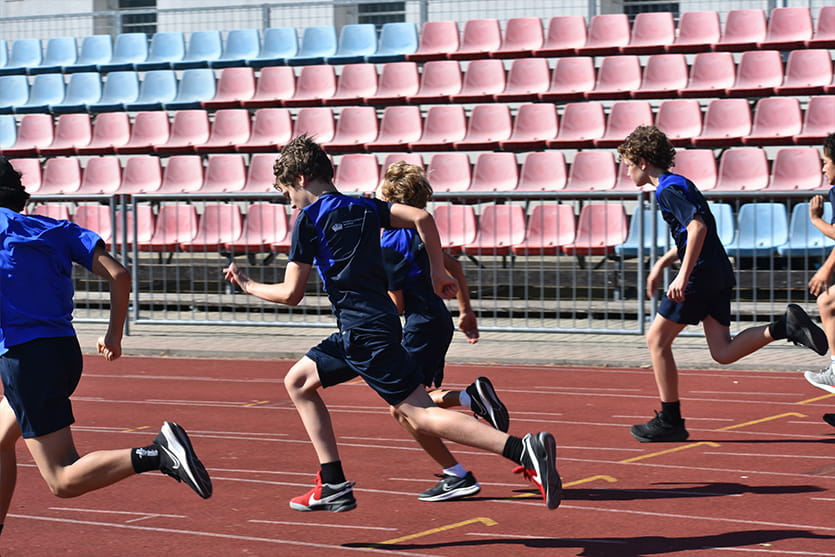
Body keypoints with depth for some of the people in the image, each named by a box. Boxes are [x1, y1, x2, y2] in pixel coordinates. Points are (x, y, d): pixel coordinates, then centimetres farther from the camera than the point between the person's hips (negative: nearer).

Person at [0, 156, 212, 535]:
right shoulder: (56, 229, 12)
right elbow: (119, 275, 4)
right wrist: (115, 334, 14)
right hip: (66, 351, 8)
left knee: (63, 481, -10)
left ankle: (157, 454, -29)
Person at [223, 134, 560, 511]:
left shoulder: (309, 219, -4)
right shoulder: (363, 207, 14)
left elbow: (290, 294, -3)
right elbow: (422, 218, 3)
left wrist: (248, 285, 15)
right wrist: (438, 272, 11)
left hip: (364, 334, -8)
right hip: (361, 331, 8)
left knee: (421, 415, -11)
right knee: (298, 381, 21)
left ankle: (524, 449, -25)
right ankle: (334, 487, 17)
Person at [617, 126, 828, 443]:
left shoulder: (668, 190, -11)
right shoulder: (678, 184, 20)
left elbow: (697, 227, -25)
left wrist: (684, 275, -26)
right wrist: (662, 264, 30)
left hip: (700, 274, -10)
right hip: (718, 273, 10)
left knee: (657, 339, 1)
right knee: (722, 352, 4)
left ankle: (670, 422, 5)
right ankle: (784, 326, -9)